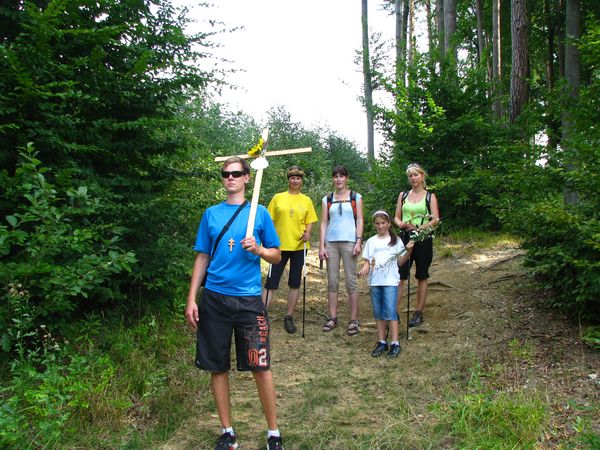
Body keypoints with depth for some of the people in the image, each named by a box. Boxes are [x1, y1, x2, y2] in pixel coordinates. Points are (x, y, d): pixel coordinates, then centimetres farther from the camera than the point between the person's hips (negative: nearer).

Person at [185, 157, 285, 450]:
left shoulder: (260, 213, 4)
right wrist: (192, 299, 4)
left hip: (248, 299, -2)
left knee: (260, 367, -3)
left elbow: (277, 256, 7)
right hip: (214, 299, 2)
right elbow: (202, 258, 11)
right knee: (217, 367, 7)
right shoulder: (211, 214, 10)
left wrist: (259, 249, -15)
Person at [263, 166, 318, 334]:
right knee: (271, 282, -3)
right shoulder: (278, 198, 3)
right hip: (279, 245, -2)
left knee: (295, 283, 8)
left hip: (299, 246, 2)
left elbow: (309, 222, 8)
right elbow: (270, 220, 4)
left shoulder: (306, 200, 7)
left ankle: (289, 317, 20)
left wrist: (307, 233, -12)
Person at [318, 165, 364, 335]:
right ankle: (332, 318, 12)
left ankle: (354, 320, 2)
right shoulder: (327, 199, 12)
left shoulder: (356, 197, 8)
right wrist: (321, 246, 1)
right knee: (332, 281, 4)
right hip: (331, 242, 2)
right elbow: (324, 223, 9)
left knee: (351, 281, -3)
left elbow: (359, 220, 3)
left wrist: (359, 242, -8)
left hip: (349, 242, -2)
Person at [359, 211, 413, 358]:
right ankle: (381, 342, 14)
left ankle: (395, 344, -6)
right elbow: (367, 261, 12)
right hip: (375, 281, 3)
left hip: (390, 281, -3)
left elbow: (400, 262, 5)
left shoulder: (395, 240, 7)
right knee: (378, 313, 6)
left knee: (390, 311, -11)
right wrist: (364, 268, -9)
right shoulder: (371, 241, 13)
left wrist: (409, 250, -10)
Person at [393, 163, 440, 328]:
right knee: (399, 275, -6)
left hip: (423, 238, -2)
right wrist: (402, 224, -11)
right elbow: (396, 217, 11)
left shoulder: (430, 196, 4)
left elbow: (435, 220, -4)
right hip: (405, 238, 2)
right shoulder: (403, 195, 12)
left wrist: (418, 227, -18)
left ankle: (419, 313, 14)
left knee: (422, 277, 6)